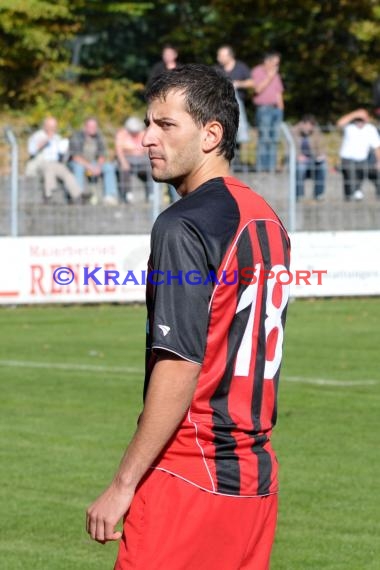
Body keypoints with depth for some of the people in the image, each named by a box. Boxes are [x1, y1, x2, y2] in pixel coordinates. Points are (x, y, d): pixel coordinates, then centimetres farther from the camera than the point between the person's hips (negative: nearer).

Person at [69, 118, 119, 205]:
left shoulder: (99, 137, 4)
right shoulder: (77, 136, -11)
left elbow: (102, 156, 3)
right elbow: (76, 157, -18)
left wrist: (98, 167, -19)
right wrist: (89, 166, -27)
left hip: (95, 165, 5)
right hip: (79, 163, -5)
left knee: (110, 167, -19)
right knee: (78, 167, -38)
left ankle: (111, 196, -26)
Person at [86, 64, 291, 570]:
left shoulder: (183, 227, -13)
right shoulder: (268, 220, 13)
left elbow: (178, 371, -19)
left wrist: (123, 485, -15)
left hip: (187, 474, -8)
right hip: (256, 477, 8)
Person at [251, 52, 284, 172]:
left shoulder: (276, 75, 20)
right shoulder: (257, 72, 1)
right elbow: (258, 89, -12)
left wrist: (281, 108, 14)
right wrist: (269, 77, -10)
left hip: (277, 108, 7)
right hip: (264, 108, -7)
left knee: (274, 139, 2)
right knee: (264, 138, -13)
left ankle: (272, 166, 2)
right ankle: (261, 167, -13)